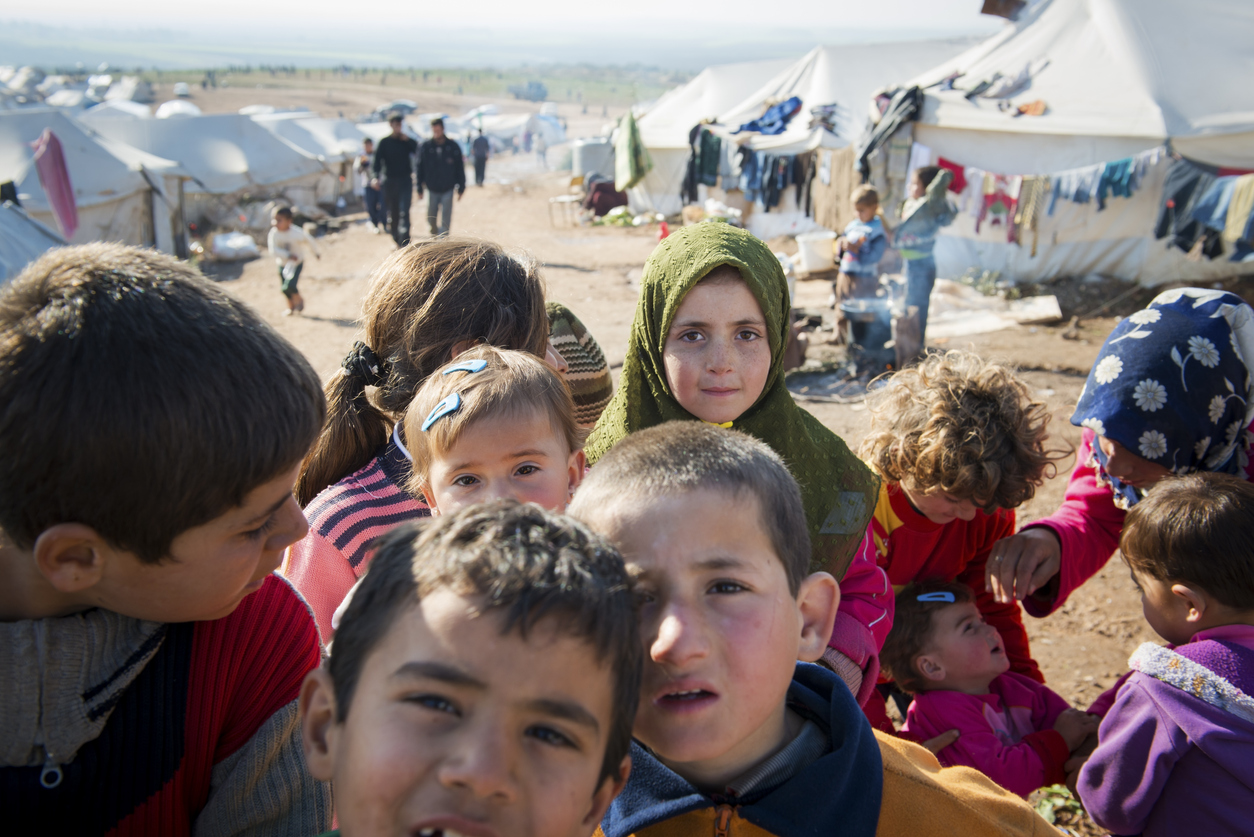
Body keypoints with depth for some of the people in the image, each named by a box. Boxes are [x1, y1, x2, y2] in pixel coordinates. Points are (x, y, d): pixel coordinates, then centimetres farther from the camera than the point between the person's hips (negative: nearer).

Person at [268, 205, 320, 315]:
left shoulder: (297, 233, -23)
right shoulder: (274, 234, -18)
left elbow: (310, 241, -5)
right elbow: (273, 250, -25)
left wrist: (316, 253, 10)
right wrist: (288, 255, -36)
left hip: (297, 263, -4)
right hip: (282, 264, 4)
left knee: (290, 286, -19)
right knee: (283, 288, 13)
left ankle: (299, 300, 15)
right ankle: (291, 306, 41)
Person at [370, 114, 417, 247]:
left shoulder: (408, 141, 6)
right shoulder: (384, 142, 3)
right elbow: (377, 161, -4)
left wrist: (408, 140, -13)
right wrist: (376, 176, -21)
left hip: (405, 181, -1)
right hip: (389, 181, 1)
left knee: (404, 211, -13)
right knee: (393, 213, 8)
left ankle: (404, 242, -18)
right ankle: (397, 240, 22)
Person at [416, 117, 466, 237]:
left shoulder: (453, 147, -5)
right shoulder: (425, 147, -4)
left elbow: (460, 169, 2)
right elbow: (420, 169, 2)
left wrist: (461, 188, 2)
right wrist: (419, 190, 2)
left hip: (447, 190, -1)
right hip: (432, 190, 1)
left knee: (445, 221, -4)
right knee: (431, 219, 10)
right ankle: (434, 234, 36)